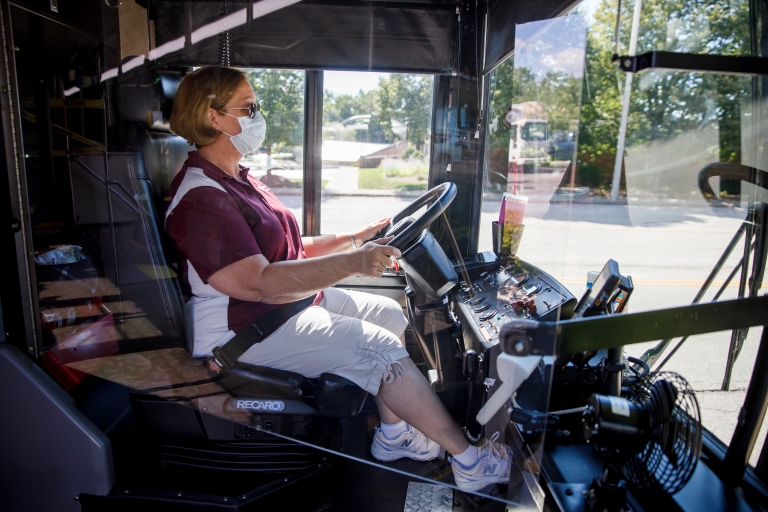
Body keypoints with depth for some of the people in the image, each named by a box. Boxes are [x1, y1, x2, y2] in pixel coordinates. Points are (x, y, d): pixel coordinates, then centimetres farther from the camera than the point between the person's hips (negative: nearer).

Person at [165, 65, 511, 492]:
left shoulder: (237, 179, 15)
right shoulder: (199, 197, -18)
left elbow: (290, 251, 16)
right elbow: (259, 282, -28)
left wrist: (354, 240, 5)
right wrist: (352, 263, -33)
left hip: (291, 299, 10)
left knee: (389, 314, 3)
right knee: (379, 346, -20)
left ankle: (392, 433, 10)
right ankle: (469, 461, -7)